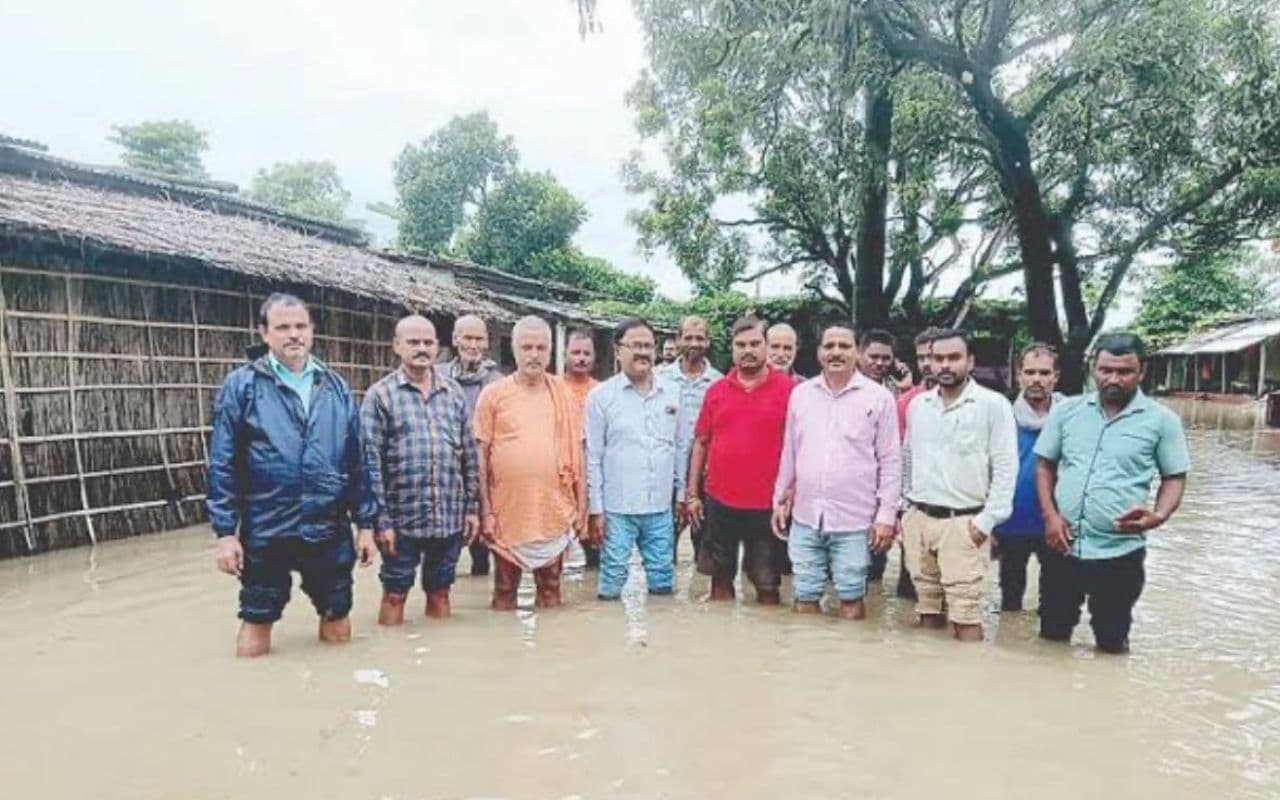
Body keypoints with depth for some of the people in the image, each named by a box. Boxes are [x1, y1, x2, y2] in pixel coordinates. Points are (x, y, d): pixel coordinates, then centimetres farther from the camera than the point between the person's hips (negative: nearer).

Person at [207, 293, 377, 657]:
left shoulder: (336, 387, 6)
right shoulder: (241, 385, -4)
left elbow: (357, 461, 8)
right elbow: (223, 465, -5)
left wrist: (365, 523, 5)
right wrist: (225, 531, -9)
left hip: (330, 530, 3)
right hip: (265, 532, -2)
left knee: (339, 631, 16)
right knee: (254, 641, 10)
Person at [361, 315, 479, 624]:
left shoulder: (454, 393, 8)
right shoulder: (380, 395, -4)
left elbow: (469, 455, 11)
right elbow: (371, 462, -7)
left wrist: (472, 507, 7)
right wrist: (381, 519, -11)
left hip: (450, 517, 3)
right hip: (402, 517, -3)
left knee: (439, 592, 15)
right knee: (395, 594, 8)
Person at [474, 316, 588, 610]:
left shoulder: (564, 394, 4)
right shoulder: (493, 394, -2)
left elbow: (576, 453, 7)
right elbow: (481, 456, -1)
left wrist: (582, 506, 4)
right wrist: (485, 511, -5)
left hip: (555, 513, 2)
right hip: (507, 513, -2)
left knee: (551, 592, 14)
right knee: (504, 593, 11)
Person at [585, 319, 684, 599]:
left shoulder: (674, 392, 4)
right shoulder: (601, 396, -4)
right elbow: (593, 457, -3)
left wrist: (683, 493, 9)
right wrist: (596, 509, -5)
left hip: (661, 507, 3)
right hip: (617, 508, -3)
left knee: (662, 581, 12)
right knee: (612, 580, 4)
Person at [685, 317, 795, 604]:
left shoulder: (788, 389, -5)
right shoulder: (716, 390, 4)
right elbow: (701, 443, 8)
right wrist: (692, 493, 7)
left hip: (766, 503, -3)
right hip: (719, 500, 3)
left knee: (767, 582, 8)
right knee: (721, 575, 16)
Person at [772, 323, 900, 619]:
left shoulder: (879, 397, -5)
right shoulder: (800, 393, 5)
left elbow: (890, 461, -3)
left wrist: (887, 515, -7)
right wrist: (779, 499, 12)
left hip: (854, 520, -3)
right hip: (805, 517, 3)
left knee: (851, 598, 9)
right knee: (805, 597, 12)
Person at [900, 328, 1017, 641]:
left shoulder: (993, 405, -5)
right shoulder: (917, 405, 10)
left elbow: (1006, 466, -7)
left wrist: (987, 520, -12)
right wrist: (903, 506, 12)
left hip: (964, 522, -5)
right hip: (918, 519, 5)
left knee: (964, 610, -8)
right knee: (927, 604, 14)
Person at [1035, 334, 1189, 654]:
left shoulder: (1162, 420, -3)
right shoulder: (1065, 411, 2)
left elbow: (1174, 478, 2)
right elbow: (1044, 464, 8)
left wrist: (1159, 516, -18)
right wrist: (1050, 516, -5)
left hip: (1120, 552, -2)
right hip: (1061, 547, 2)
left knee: (1112, 642, 13)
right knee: (1052, 634, 17)